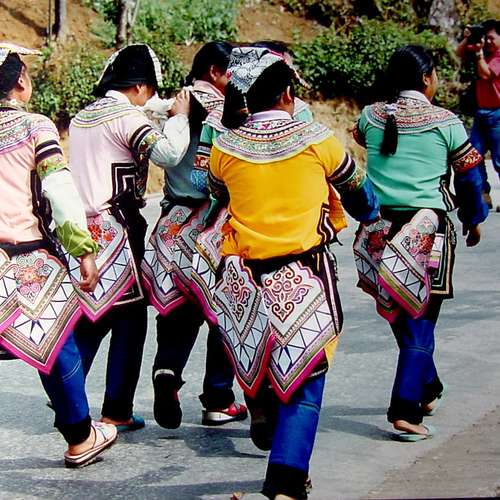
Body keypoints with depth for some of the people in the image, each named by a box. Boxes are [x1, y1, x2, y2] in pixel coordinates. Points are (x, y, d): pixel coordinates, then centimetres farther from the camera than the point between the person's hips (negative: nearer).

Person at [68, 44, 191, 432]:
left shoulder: (82, 117, 14)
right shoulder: (125, 115, -11)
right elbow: (167, 153, -23)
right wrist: (180, 116, -5)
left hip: (83, 227, 8)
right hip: (117, 229, -7)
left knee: (90, 317, 14)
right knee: (129, 317, 2)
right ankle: (117, 411, 4)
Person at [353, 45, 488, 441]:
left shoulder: (371, 118, 3)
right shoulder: (445, 122, -3)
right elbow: (469, 176, 7)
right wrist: (473, 220, 23)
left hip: (379, 229, 4)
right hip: (427, 230, -4)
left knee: (401, 315, 19)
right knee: (420, 319, 0)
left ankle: (428, 388, 35)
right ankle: (405, 411, -8)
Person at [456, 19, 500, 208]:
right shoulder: (485, 52, 12)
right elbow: (459, 53, 16)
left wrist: (479, 51, -16)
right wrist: (467, 39, 1)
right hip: (481, 112, 8)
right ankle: (483, 194, 9)